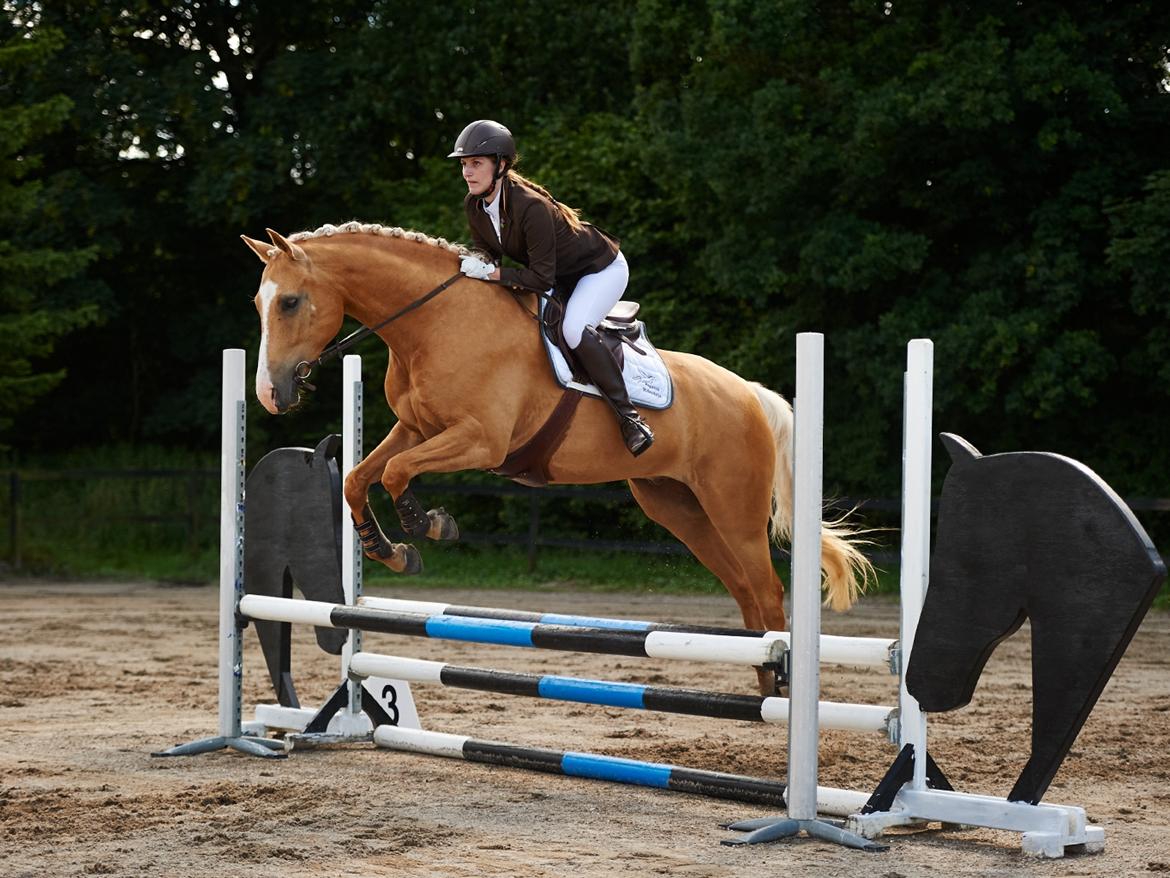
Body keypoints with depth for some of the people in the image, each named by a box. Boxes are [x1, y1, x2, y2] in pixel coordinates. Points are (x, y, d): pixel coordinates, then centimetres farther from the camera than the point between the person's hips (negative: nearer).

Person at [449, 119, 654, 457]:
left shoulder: (531, 206, -35)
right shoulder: (474, 205, -10)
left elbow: (543, 278, -32)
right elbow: (486, 255, 3)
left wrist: (494, 274, -36)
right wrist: (477, 269, -18)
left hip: (601, 268, -9)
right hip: (562, 277, 9)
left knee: (573, 329, -33)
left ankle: (628, 414, -24)